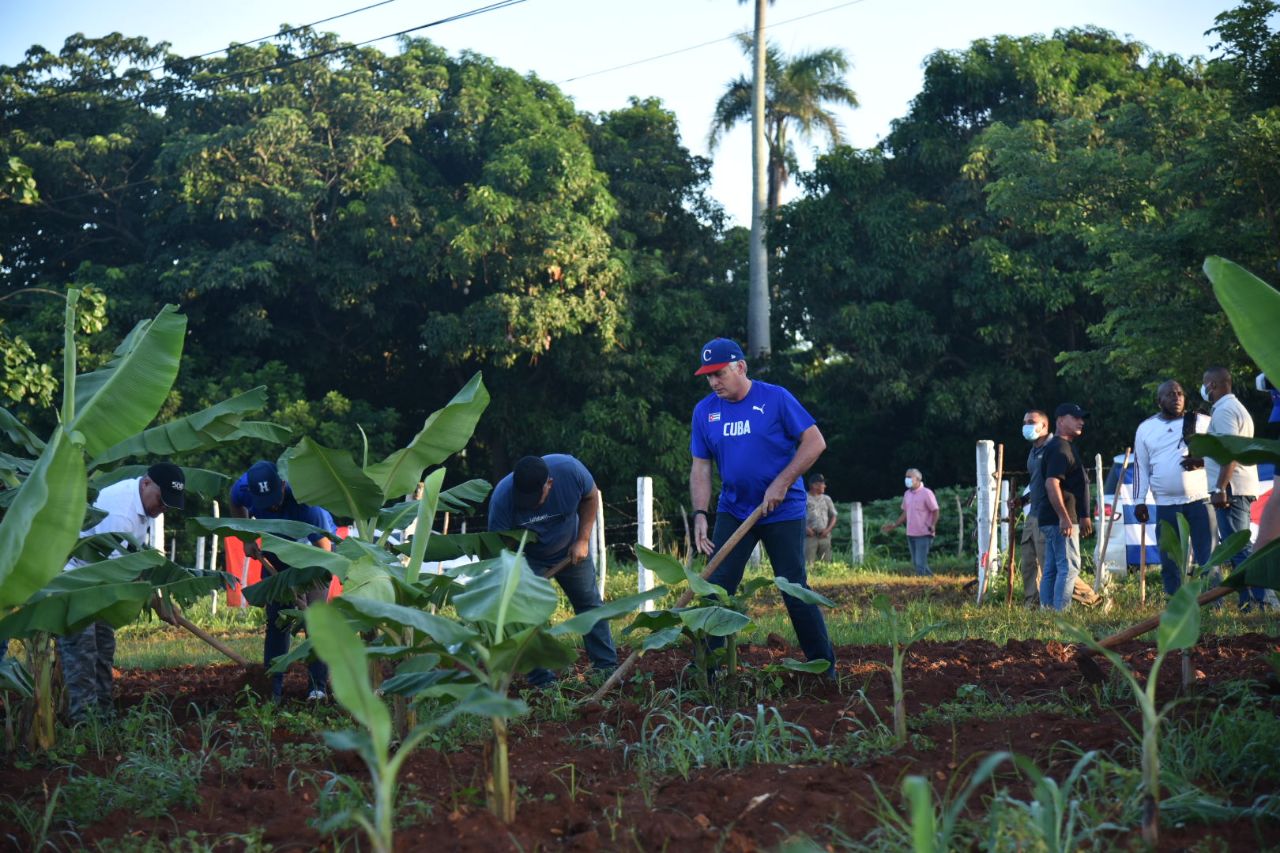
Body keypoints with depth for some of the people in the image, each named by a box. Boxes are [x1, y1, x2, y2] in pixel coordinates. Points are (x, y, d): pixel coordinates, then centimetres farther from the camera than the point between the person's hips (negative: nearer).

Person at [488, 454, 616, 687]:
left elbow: (590, 497, -9)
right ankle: (542, 681, -7)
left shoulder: (570, 469, -31)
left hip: (570, 550, 3)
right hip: (527, 557, -3)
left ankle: (607, 668, 17)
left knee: (589, 603, 7)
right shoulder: (502, 498, -36)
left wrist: (583, 540, -14)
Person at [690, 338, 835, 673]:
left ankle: (824, 667, 10)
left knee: (794, 589, -2)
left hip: (783, 512, -4)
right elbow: (700, 467, 2)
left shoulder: (775, 398, -10)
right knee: (716, 587, -3)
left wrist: (781, 483, -17)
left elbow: (815, 442, -11)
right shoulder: (705, 411, 2)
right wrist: (700, 515, -11)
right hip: (733, 512, 4)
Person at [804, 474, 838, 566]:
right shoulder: (804, 498, 2)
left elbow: (834, 516, 15)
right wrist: (805, 528, -13)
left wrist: (828, 529, -1)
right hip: (810, 535, -4)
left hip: (824, 536, 4)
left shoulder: (826, 499, 15)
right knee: (808, 564, -12)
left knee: (826, 563, 1)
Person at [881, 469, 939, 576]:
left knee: (921, 563, -11)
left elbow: (935, 511, -9)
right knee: (915, 563, 11)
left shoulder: (926, 493, -9)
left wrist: (933, 526, -23)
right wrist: (894, 525, 14)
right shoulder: (907, 494, 12)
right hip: (911, 534, 8)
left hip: (923, 534, -8)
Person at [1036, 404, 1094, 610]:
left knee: (1051, 569, 10)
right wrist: (1064, 518, -27)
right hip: (1061, 519, -11)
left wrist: (1083, 517, 28)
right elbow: (1052, 483, -24)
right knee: (1069, 567, -11)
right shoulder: (1060, 448, -13)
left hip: (1054, 521, 11)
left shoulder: (1066, 446, 21)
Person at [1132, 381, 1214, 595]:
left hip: (1200, 501, -2)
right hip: (1166, 506, 2)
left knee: (1208, 559, -4)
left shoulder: (1202, 422, 6)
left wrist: (1203, 461, -15)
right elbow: (1141, 467, 13)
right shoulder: (1146, 429, 11)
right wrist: (1139, 501, 7)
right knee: (1170, 563, 3)